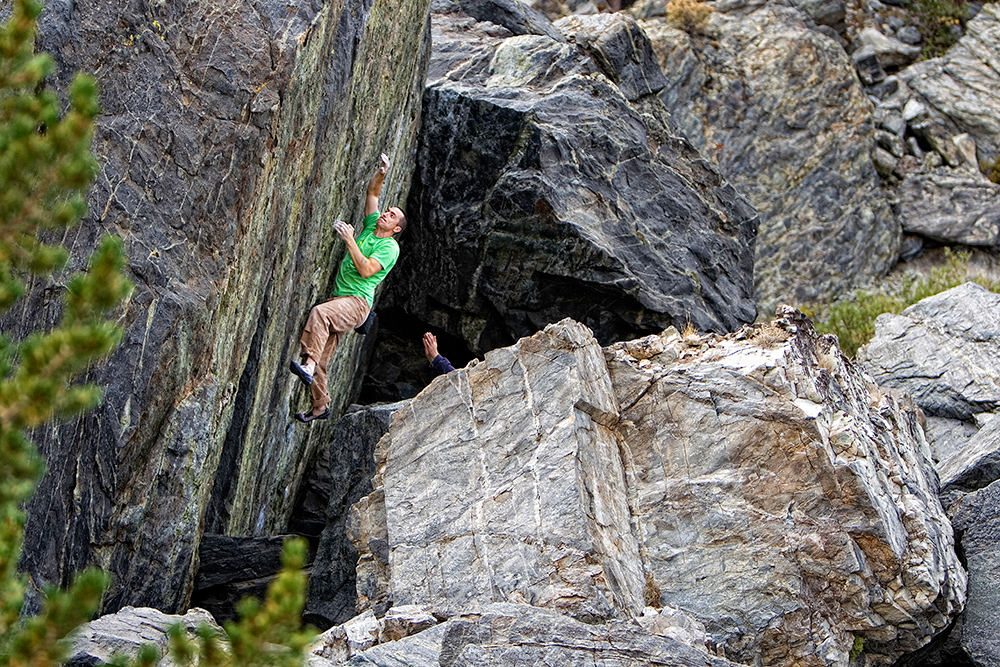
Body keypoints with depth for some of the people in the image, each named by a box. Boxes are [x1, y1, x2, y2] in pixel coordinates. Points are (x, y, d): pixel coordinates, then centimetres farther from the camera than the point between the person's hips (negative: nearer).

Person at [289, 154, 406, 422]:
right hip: (339, 299, 8)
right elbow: (372, 193, 24)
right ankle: (320, 406, 9)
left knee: (319, 312, -37)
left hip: (357, 301, -8)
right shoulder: (370, 227, 20)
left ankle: (308, 365, -47)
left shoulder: (390, 246, -2)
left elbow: (366, 270, -16)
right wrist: (380, 173, 6)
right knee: (322, 359, 1)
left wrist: (350, 239, -15)